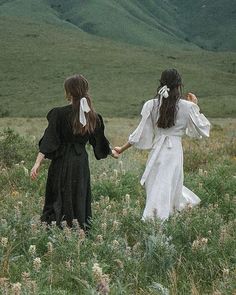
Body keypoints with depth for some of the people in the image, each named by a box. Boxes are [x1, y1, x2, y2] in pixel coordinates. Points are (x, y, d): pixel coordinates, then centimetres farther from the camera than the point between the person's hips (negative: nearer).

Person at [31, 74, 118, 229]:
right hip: (82, 163, 4)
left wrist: (38, 163, -18)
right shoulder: (92, 116, 3)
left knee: (58, 202, 1)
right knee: (80, 200, 12)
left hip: (62, 162, -4)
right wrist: (112, 152, 35)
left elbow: (49, 141, -16)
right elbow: (100, 141, 16)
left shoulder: (60, 113, -10)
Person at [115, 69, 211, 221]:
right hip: (175, 151, -3)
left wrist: (122, 149, 13)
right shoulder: (187, 107, -7)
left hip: (157, 151, 3)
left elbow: (141, 133, 2)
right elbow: (202, 129, 4)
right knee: (166, 189, 4)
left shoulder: (151, 105, -1)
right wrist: (195, 106, 14)